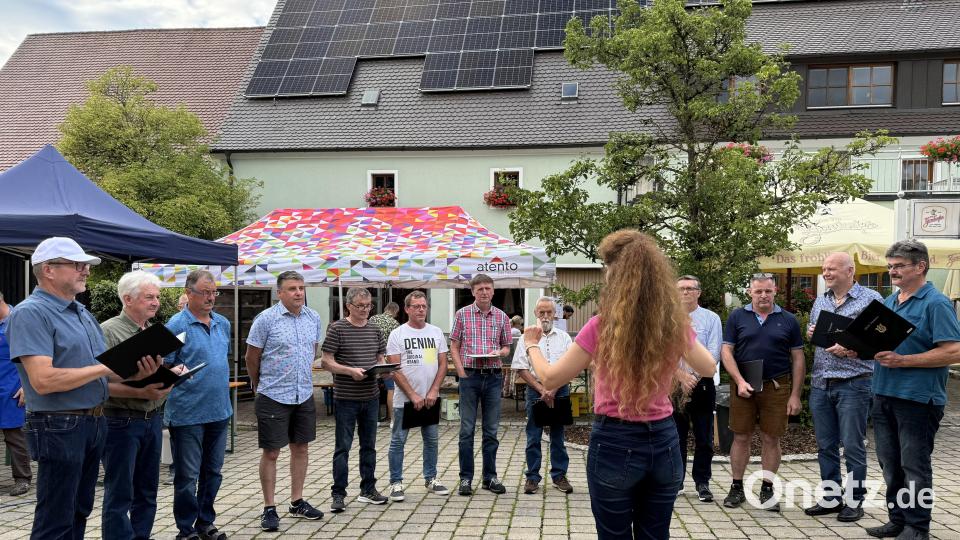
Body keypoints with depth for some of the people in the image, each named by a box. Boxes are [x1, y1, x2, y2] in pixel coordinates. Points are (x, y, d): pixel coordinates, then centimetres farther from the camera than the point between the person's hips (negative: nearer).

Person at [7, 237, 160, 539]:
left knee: (79, 513, 19)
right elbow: (43, 381, -25)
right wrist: (105, 368, -19)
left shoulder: (82, 312, 13)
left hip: (94, 423, 9)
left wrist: (135, 373, -5)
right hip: (59, 428, -8)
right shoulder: (30, 313, -15)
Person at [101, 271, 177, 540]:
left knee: (147, 490, 14)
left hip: (153, 419, 7)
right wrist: (139, 392, -24)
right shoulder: (109, 331, -11)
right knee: (120, 493, 2)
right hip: (121, 422, -7)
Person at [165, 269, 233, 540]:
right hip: (188, 413, -6)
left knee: (213, 472, 16)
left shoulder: (223, 324, 8)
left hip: (220, 410, 6)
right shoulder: (177, 325, -11)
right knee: (187, 476, 5)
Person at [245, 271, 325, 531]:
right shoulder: (266, 319, -12)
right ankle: (269, 508, 15)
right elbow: (251, 358, -3)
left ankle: (297, 502, 26)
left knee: (301, 448, 13)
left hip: (304, 395, 5)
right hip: (273, 396, -5)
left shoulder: (314, 318, 4)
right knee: (271, 452, 3)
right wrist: (260, 386, 8)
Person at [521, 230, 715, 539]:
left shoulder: (602, 326, -16)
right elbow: (709, 369, 14)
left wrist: (532, 346, 11)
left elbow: (551, 379, -7)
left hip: (615, 443, -4)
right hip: (663, 442, 4)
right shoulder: (675, 324, -4)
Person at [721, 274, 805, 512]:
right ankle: (737, 488, 16)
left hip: (777, 387, 1)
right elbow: (727, 351, 0)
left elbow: (798, 359, 6)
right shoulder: (737, 317, 4)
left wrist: (795, 395, 0)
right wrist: (740, 381, -12)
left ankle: (767, 489, 19)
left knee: (771, 439, 6)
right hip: (744, 386, 0)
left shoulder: (788, 320, 6)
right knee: (741, 437, 5)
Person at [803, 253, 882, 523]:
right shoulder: (820, 301, 14)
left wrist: (850, 349, -20)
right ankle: (831, 498, 22)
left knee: (852, 446, 1)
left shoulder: (870, 299, -4)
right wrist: (811, 335, 2)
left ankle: (854, 501, 14)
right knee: (825, 446, 11)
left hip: (853, 383, -6)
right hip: (820, 384, 6)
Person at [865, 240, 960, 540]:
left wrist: (902, 361, -23)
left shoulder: (936, 304, -11)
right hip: (884, 395, 8)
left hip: (918, 399, -8)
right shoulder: (887, 303, 13)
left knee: (914, 465, 3)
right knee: (890, 463, 15)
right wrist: (859, 349, 0)